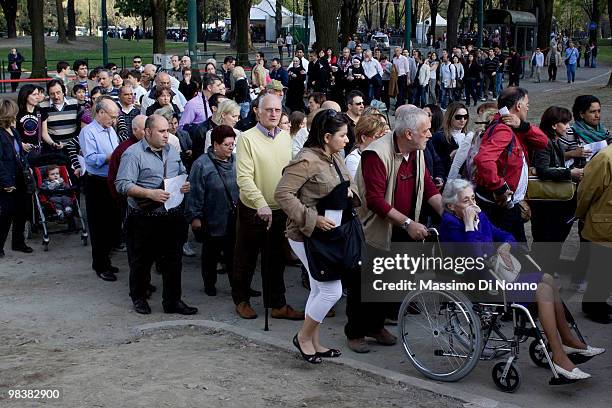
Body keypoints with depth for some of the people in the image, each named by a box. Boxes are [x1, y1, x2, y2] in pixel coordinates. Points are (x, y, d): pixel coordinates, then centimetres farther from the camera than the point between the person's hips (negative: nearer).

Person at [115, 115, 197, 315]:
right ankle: (139, 297, 26)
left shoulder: (172, 151, 12)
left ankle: (172, 301, 19)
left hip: (173, 216, 6)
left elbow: (183, 174, 25)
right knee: (142, 261, 8)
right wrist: (150, 194, -24)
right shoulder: (133, 154, -10)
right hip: (144, 219, -6)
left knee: (173, 261, 9)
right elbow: (123, 185, -16)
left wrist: (186, 185, 2)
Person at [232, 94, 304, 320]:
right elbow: (244, 177, -18)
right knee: (246, 259, 11)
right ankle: (241, 300, 27)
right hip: (252, 210, -4)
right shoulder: (248, 138, -12)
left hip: (279, 210, 5)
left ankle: (277, 304, 22)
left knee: (276, 260, 13)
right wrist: (261, 204, -27)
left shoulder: (285, 137, 5)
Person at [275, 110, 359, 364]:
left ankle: (313, 343, 28)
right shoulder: (307, 161, -21)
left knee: (319, 290, 16)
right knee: (332, 290, -8)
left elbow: (349, 181, 22)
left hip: (327, 233, 9)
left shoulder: (335, 158, 6)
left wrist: (349, 191, -3)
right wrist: (312, 219, -29)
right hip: (307, 236, -9)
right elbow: (283, 194, -26)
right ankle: (303, 337, 11)